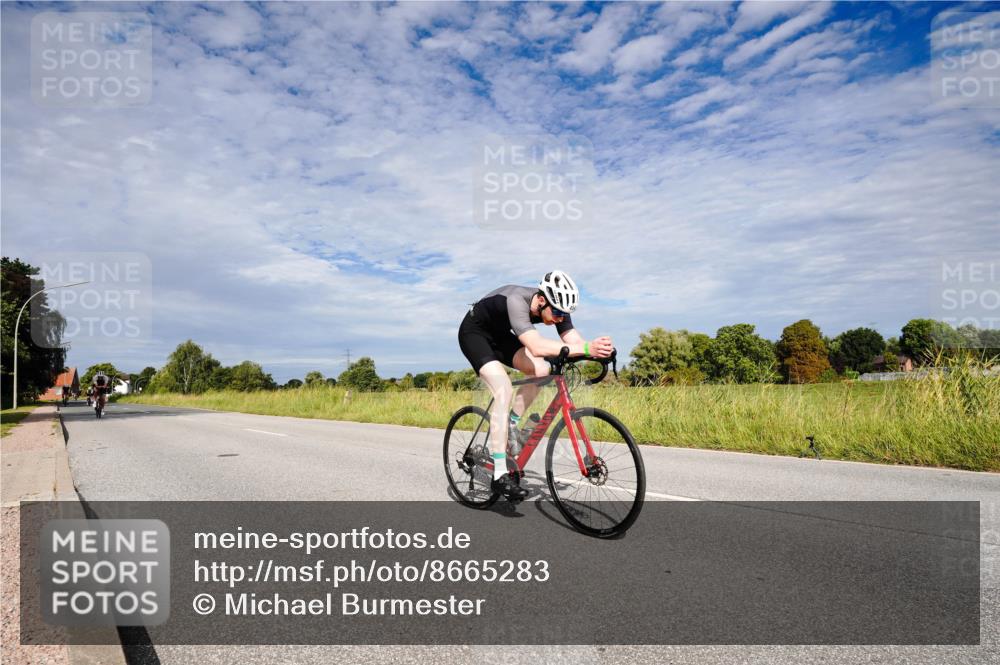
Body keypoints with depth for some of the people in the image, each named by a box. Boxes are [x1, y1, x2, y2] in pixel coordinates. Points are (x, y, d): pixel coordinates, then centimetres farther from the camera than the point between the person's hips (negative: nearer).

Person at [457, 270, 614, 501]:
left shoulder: (555, 307, -17)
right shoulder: (516, 300, -39)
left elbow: (574, 340, -24)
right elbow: (536, 346, -52)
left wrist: (597, 348, -45)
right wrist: (585, 349, -60)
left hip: (500, 335, 7)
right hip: (474, 333, -7)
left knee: (541, 370, -14)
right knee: (504, 390, -25)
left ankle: (510, 425, 7)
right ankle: (499, 476, -23)